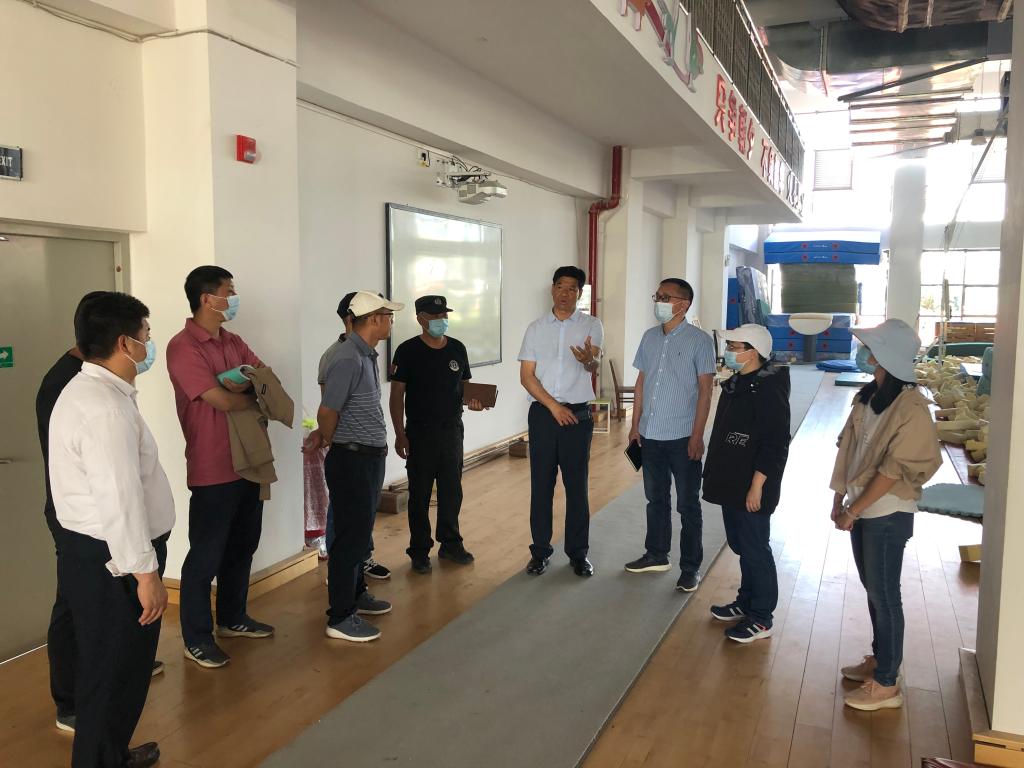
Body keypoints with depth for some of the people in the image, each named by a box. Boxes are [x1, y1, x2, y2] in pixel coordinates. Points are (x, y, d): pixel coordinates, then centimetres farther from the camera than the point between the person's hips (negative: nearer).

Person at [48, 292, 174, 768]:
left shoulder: (91, 389, 10)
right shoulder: (104, 408, -25)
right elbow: (119, 501, -28)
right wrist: (146, 573, -23)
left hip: (95, 553, 11)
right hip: (111, 564, -11)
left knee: (118, 668, 25)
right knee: (112, 676, 5)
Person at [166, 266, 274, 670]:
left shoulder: (233, 342, 12)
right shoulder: (183, 347, -15)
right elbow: (222, 400, -21)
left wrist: (244, 386, -13)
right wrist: (255, 393, -2)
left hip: (247, 462, 8)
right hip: (213, 470, -8)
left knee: (242, 546, 18)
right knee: (206, 556, 3)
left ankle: (233, 618, 35)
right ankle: (196, 639, 16)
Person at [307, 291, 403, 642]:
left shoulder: (367, 355, 10)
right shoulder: (349, 359, -21)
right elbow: (327, 411, -20)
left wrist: (323, 436, 6)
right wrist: (328, 440, -1)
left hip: (369, 457, 9)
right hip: (352, 459, -9)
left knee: (360, 530, 20)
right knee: (351, 535, -2)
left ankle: (356, 594, 36)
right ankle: (340, 617, 8)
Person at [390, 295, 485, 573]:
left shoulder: (457, 348, 5)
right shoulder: (408, 350, -8)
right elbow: (397, 395, -7)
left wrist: (473, 401, -8)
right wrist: (400, 433, -12)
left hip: (452, 429, 4)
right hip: (420, 433, -4)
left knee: (452, 490, 13)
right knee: (420, 493, 5)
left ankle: (450, 544, 28)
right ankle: (419, 551, 18)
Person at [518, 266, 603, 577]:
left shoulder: (591, 325, 2)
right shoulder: (536, 328, 5)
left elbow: (595, 366, -12)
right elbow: (526, 376, 1)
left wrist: (588, 359, -37)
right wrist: (554, 406, -10)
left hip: (578, 414, -1)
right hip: (542, 413, 1)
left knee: (577, 485, 4)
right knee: (541, 484, 6)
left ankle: (578, 553, 18)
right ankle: (540, 550, 19)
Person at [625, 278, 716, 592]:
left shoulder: (698, 340, -8)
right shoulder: (650, 337, 7)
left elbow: (705, 390, -9)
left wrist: (697, 435, -13)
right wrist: (635, 424, 10)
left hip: (682, 437, -5)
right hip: (651, 435, 5)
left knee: (687, 504, 6)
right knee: (656, 498, 17)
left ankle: (690, 567, 18)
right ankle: (656, 555, 33)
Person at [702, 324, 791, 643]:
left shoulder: (768, 390, -19)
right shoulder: (736, 384, 10)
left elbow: (775, 446, -21)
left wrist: (757, 486, -21)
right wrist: (716, 474, 20)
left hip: (751, 488, -9)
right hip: (731, 484, 9)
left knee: (755, 551, 1)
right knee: (740, 546, 19)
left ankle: (761, 619, 13)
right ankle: (746, 602, 34)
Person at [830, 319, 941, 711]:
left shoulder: (911, 407, -19)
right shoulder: (869, 396, 6)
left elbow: (893, 469, -21)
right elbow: (849, 449, 9)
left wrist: (853, 510, -16)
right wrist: (840, 498, 6)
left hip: (887, 514, -8)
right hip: (862, 509, 8)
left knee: (884, 595, 2)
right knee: (873, 589, 19)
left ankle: (887, 685, 14)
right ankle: (880, 659, 36)